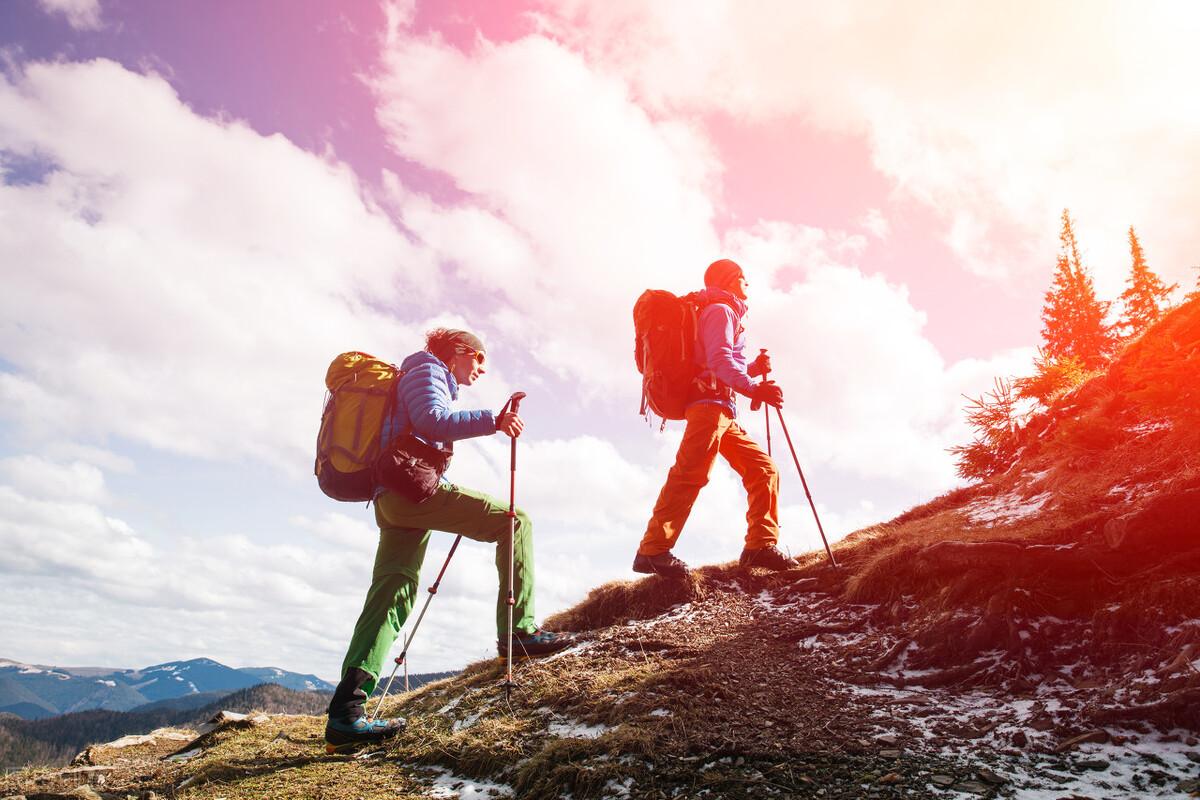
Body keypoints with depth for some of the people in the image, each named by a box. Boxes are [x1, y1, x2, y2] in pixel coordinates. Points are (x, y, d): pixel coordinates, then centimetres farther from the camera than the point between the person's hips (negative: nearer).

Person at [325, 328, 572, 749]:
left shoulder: (419, 376, 33)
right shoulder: (427, 371, 3)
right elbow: (431, 421, -17)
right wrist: (491, 420, -22)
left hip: (390, 500, 10)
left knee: (391, 594, 2)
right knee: (514, 521, -8)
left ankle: (346, 709, -4)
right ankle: (518, 629, -10)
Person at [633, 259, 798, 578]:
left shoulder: (727, 314, 34)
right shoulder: (720, 311, 3)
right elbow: (719, 360, -13)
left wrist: (755, 367, 13)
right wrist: (755, 389, -22)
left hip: (723, 413, 11)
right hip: (709, 404, -11)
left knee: (764, 468, 5)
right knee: (691, 474, -22)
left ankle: (761, 546, 2)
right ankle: (652, 551, -27)